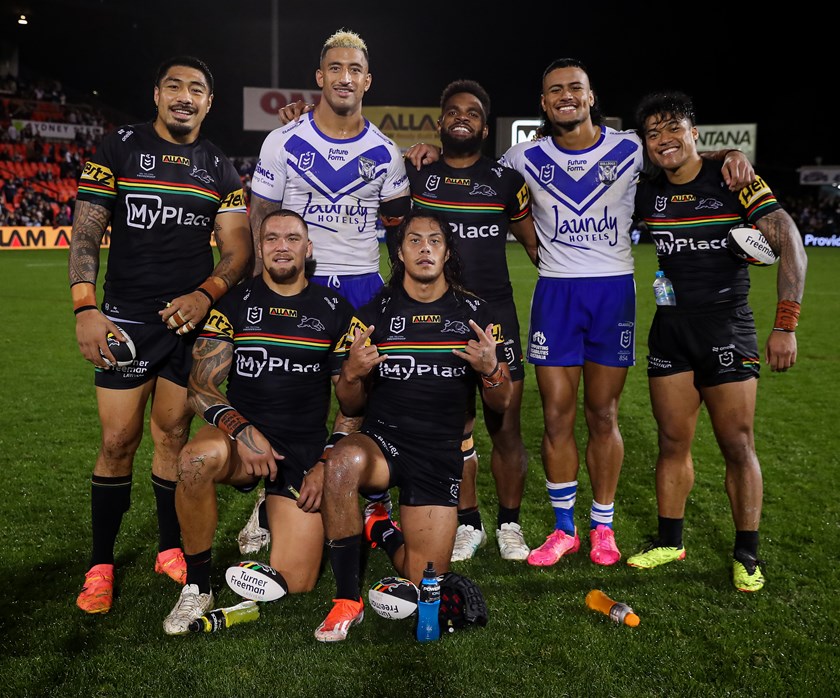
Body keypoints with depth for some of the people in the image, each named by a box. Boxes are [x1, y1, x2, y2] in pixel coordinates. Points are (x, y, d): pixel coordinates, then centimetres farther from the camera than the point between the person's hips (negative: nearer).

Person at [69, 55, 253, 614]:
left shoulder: (219, 169, 8)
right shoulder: (120, 147, 2)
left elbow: (238, 251, 4)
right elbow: (86, 234, -3)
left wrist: (205, 294, -15)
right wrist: (85, 308, -15)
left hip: (191, 317, 2)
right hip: (127, 316, -2)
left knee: (175, 435, 7)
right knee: (118, 441, -3)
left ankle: (171, 549, 23)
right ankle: (101, 563, 13)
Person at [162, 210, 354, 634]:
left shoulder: (335, 310, 4)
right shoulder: (233, 303, 2)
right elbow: (200, 388, -5)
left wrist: (327, 466, -5)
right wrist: (240, 429, -23)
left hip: (306, 451, 0)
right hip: (242, 435, 0)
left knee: (294, 583, -9)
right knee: (197, 459, -37)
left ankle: (271, 514, 25)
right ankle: (197, 589, -14)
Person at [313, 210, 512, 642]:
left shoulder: (474, 314, 5)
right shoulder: (375, 312, 3)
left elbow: (500, 404, 6)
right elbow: (350, 408, 4)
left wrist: (491, 369, -16)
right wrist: (352, 374, -18)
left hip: (440, 455, 1)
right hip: (380, 440, -1)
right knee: (343, 461, -38)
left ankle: (378, 527, 29)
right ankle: (347, 600, -21)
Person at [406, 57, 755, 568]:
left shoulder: (630, 149, 2)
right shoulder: (527, 157, 5)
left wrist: (731, 155, -7)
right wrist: (435, 154, 1)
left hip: (614, 291, 0)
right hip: (555, 292, 1)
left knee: (603, 415, 4)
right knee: (557, 416, 0)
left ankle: (603, 527, 19)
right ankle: (563, 528, 15)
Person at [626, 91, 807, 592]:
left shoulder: (734, 182, -7)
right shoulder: (646, 194, 4)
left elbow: (791, 246, -12)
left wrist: (786, 325, -19)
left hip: (727, 327, -3)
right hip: (670, 328, 4)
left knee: (738, 446, 0)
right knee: (673, 442, 8)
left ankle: (747, 555, 16)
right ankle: (670, 542, 23)